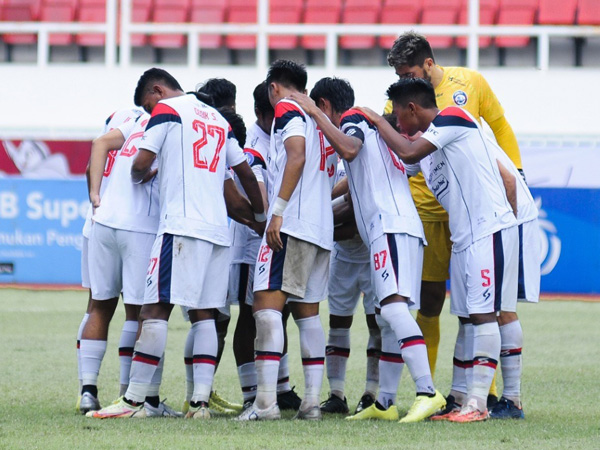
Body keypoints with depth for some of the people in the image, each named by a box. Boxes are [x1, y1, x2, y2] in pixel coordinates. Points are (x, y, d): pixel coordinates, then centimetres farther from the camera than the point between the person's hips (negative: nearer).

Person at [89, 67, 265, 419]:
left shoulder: (167, 110, 2)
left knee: (157, 309, -8)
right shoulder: (217, 118, 22)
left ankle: (134, 400, -11)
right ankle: (201, 401, -2)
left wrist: (140, 178, 20)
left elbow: (141, 164, -4)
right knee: (204, 314, 6)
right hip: (218, 229, 7)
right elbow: (246, 173, 26)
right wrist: (261, 216, 38)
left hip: (182, 225, -7)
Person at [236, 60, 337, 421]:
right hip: (323, 228, 9)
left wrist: (278, 211, -20)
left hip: (292, 224, -9)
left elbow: (297, 156, -16)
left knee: (267, 303, -13)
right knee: (307, 310, 12)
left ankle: (266, 401, -23)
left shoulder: (287, 109, -1)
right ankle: (312, 401, 9)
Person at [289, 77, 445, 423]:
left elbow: (349, 149, -22)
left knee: (394, 307, -21)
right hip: (398, 228, 10)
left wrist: (315, 114, -13)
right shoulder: (373, 125, 30)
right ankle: (385, 404, 13)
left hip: (390, 226, -10)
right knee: (388, 318, 11)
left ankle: (428, 392, -32)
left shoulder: (353, 120, 2)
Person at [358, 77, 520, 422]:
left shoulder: (453, 118, -8)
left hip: (491, 231, -10)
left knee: (483, 314, -11)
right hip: (464, 238, 10)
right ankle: (464, 399, 11)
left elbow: (408, 153, -18)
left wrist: (378, 121, -4)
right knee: (467, 317, 8)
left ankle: (478, 401, -12)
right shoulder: (429, 142, 18)